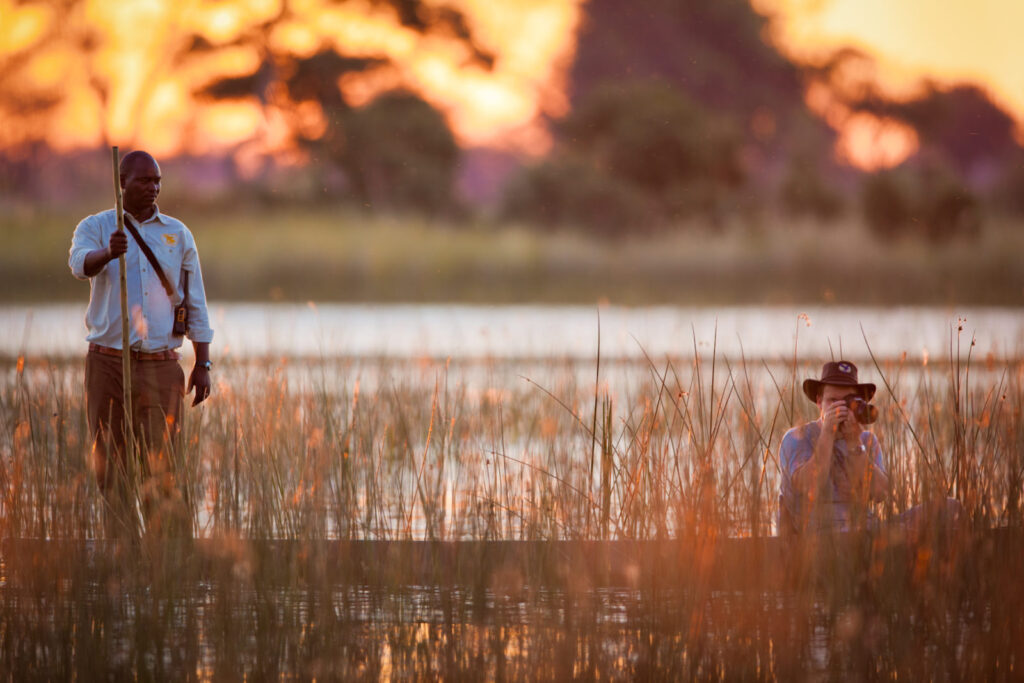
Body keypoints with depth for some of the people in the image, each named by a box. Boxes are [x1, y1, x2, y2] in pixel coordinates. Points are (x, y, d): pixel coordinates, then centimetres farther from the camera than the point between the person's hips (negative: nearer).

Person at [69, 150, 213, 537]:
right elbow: (80, 263, -19)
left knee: (161, 468, -3)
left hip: (160, 366, 1)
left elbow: (196, 304, 12)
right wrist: (108, 253, -41)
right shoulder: (96, 227, 4)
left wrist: (203, 364, 5)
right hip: (107, 361, -1)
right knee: (110, 466, 1)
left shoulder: (178, 234, 11)